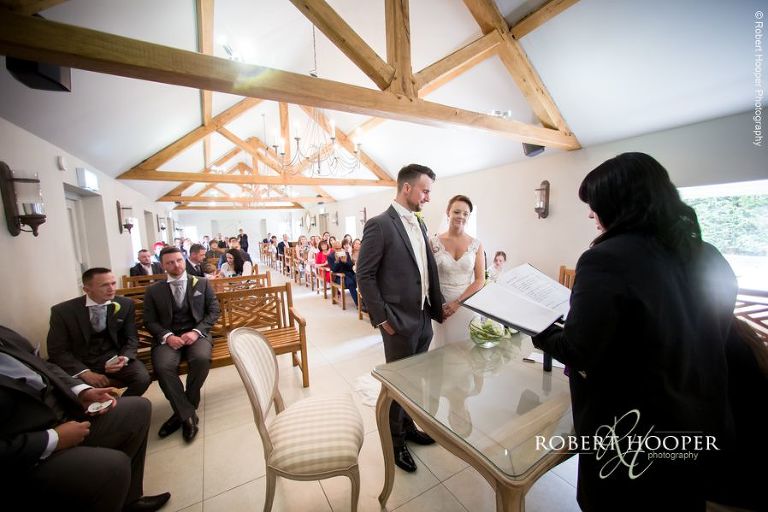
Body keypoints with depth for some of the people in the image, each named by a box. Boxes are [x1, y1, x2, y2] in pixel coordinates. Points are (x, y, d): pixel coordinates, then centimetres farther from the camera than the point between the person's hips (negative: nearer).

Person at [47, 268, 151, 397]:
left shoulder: (126, 304, -5)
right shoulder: (63, 311, -9)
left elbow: (131, 338, 2)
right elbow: (57, 350, -7)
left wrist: (124, 358, -20)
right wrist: (85, 372, -21)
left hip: (112, 357, 1)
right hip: (80, 363, -1)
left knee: (143, 378, -24)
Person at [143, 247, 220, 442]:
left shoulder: (202, 283, 9)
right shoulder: (153, 290, 11)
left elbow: (213, 311, 5)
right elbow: (149, 321, 7)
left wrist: (196, 331, -11)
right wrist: (167, 336, -13)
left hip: (196, 334, -1)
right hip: (168, 337, 1)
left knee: (202, 359, -31)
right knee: (163, 366, -30)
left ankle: (182, 412, -6)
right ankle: (188, 414, -12)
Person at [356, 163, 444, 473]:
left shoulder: (419, 224, 10)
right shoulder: (380, 224, -14)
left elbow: (428, 270, 12)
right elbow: (364, 275, -14)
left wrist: (437, 308, 8)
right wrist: (381, 317, -15)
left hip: (424, 319, 7)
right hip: (399, 322, -7)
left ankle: (408, 426, 45)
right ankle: (394, 441, 35)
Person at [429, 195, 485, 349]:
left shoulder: (476, 245, 1)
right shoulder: (434, 242, -3)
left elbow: (480, 280, -1)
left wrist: (458, 302, -10)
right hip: (441, 305, -1)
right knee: (442, 346, 9)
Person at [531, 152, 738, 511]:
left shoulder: (606, 259, -26)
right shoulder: (708, 259, -2)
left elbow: (578, 353, -26)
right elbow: (712, 340, 11)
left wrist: (541, 333, -7)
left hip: (628, 436, -6)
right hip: (702, 428, 7)